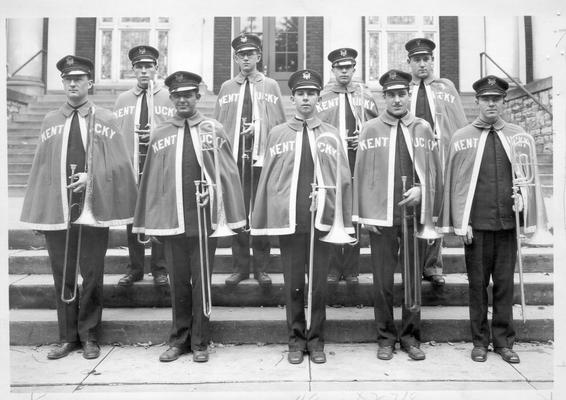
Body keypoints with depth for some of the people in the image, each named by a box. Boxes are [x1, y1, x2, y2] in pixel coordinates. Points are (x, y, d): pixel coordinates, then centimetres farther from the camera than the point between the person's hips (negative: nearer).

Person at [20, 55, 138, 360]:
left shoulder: (105, 120, 4)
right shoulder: (50, 121, 11)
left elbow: (118, 164, 0)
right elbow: (41, 166, 9)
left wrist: (92, 177, -16)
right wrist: (36, 214, 3)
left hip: (94, 209, -2)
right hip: (56, 208, 3)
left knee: (92, 275, 5)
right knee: (62, 275, 9)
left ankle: (89, 337, 21)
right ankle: (67, 337, 24)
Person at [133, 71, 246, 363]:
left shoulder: (213, 130, 2)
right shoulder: (160, 134, 8)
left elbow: (228, 173, 0)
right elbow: (150, 179, 6)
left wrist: (234, 216, -4)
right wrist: (144, 222, 5)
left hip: (205, 218, -1)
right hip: (170, 219, 2)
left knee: (201, 281, 7)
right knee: (178, 282, 11)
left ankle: (200, 342, 22)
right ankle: (178, 340, 27)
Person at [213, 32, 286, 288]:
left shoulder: (270, 86, 10)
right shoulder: (227, 88, 14)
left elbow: (280, 123, 6)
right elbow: (218, 124, 11)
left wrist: (259, 127, -10)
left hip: (263, 157, -1)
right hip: (233, 158, 2)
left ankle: (261, 267, 13)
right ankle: (240, 266, 15)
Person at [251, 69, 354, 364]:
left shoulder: (331, 134, 6)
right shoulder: (277, 133, 6)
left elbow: (343, 179, 4)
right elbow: (267, 178, 5)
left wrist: (345, 222, 0)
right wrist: (262, 221, 2)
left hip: (321, 219, 0)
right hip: (288, 220, 0)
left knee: (318, 283, 8)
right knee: (293, 284, 8)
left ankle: (316, 340, 24)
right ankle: (296, 340, 24)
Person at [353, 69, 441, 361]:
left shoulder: (423, 128, 8)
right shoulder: (371, 129, 3)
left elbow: (435, 170, 12)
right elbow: (361, 174, 1)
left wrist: (421, 189, -6)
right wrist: (364, 215, -3)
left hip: (415, 214, 2)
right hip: (381, 216, -1)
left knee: (414, 277, 9)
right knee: (383, 279, 5)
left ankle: (411, 336, 24)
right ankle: (386, 337, 20)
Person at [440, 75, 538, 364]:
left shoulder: (518, 136, 7)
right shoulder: (461, 137, 1)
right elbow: (455, 182, 0)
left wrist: (524, 208, 2)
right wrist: (462, 223, -4)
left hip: (508, 222, 2)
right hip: (476, 224, -1)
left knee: (505, 284, 8)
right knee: (478, 284, 7)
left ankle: (504, 342, 23)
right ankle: (480, 342, 21)